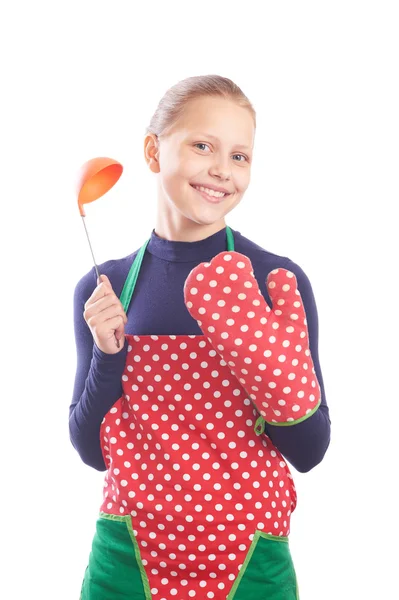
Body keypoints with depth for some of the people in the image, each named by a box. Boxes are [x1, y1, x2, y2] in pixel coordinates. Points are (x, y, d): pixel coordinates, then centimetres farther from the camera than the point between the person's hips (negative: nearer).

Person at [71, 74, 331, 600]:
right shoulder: (103, 290, -3)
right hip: (130, 556, 1)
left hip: (247, 557, -1)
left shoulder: (278, 282, -8)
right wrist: (107, 355, -15)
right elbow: (92, 450, 2)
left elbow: (309, 452, -6)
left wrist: (278, 375, -24)